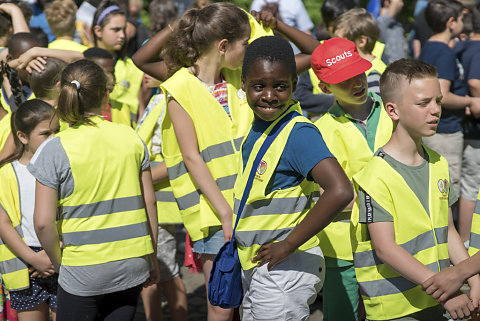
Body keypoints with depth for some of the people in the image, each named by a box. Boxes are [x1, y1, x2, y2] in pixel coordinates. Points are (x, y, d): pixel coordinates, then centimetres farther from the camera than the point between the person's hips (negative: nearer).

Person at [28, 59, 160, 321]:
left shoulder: (54, 149, -10)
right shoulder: (131, 137, 1)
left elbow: (43, 222, -12)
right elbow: (149, 202, 6)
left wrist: (57, 261, 6)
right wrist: (152, 256, 16)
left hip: (84, 270, -4)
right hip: (132, 266, 4)